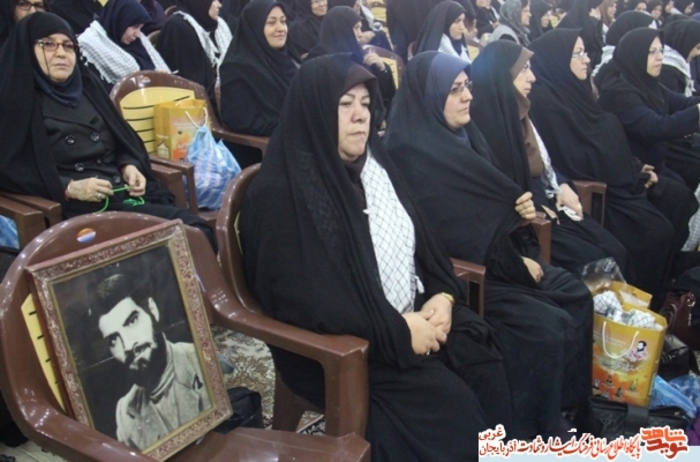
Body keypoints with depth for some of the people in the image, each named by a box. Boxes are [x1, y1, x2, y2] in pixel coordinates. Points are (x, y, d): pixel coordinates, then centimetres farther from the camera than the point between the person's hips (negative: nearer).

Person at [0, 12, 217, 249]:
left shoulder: (86, 87, 21)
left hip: (125, 194, 6)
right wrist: (68, 188, -17)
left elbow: (121, 139, 25)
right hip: (77, 208, -6)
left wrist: (129, 166, 3)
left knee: (198, 232, -19)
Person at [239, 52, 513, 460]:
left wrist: (443, 295, -6)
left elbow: (421, 237, 12)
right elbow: (304, 300, -22)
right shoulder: (281, 195, -17)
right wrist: (398, 331, -20)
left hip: (416, 316, 7)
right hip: (340, 343, -7)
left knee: (487, 371, -13)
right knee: (450, 404, -20)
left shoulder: (374, 163, 8)